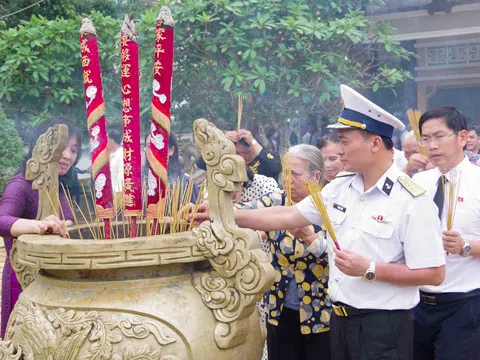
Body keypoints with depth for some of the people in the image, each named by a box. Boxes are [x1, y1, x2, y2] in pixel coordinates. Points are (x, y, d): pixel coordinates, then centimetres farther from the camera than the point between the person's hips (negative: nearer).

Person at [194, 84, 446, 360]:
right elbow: (287, 217, 7)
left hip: (383, 326, -6)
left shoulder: (412, 201, -16)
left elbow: (434, 274, -16)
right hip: (340, 318, 7)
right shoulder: (339, 188, 4)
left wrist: (370, 270, -21)